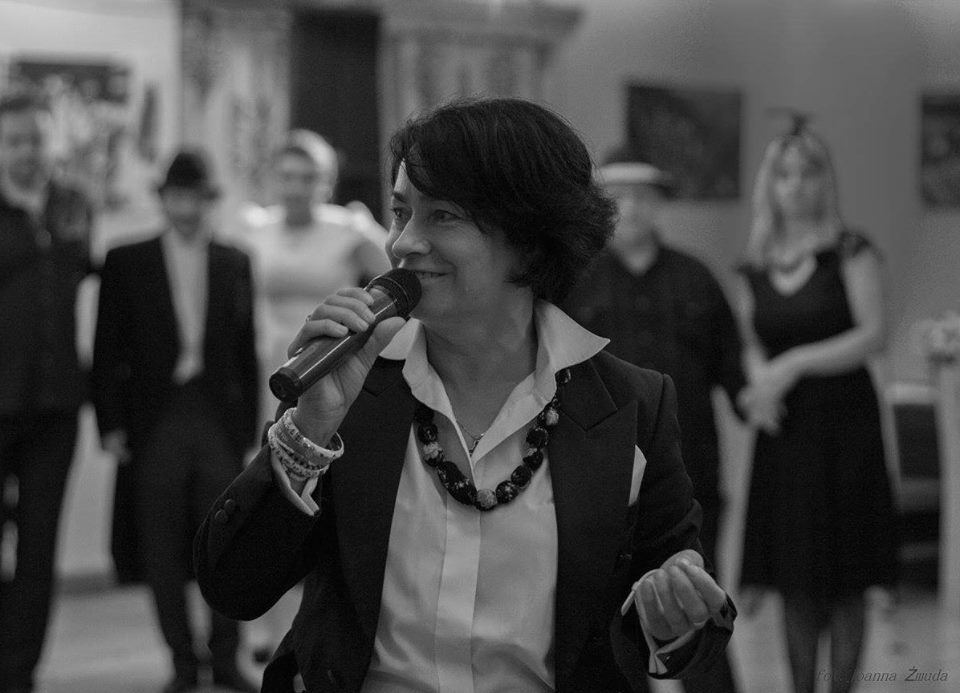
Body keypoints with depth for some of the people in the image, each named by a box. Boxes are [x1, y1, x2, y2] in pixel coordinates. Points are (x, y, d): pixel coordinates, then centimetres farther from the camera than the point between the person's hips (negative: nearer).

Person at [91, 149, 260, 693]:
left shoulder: (235, 263, 9)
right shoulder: (127, 263, 4)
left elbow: (247, 349, 8)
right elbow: (107, 350, 3)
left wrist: (249, 424, 3)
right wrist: (111, 424, -3)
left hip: (220, 422, 1)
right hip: (156, 422, -1)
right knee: (163, 551, 2)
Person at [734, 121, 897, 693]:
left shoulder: (851, 251, -3)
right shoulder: (757, 268, 10)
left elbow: (873, 336, -11)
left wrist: (794, 365, -16)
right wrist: (758, 380, -5)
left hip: (844, 422, -4)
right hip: (784, 431, 4)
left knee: (845, 581, -2)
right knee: (795, 583, 5)